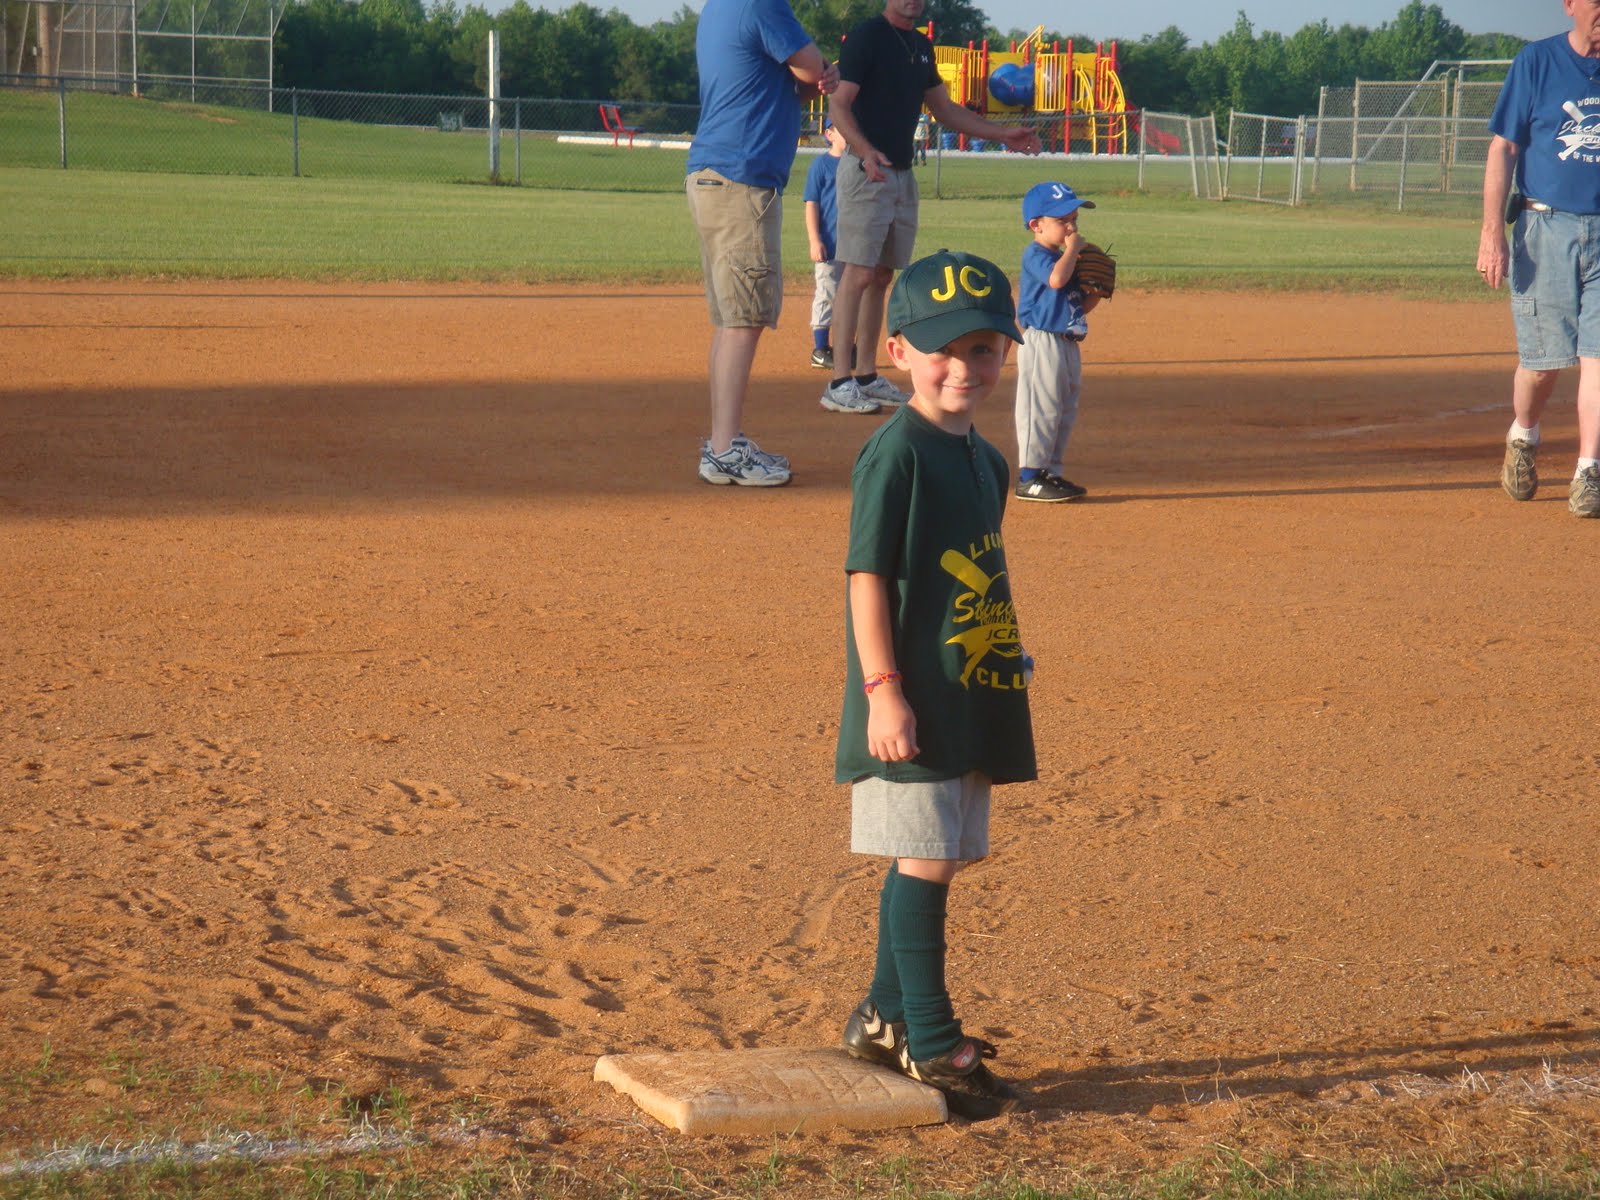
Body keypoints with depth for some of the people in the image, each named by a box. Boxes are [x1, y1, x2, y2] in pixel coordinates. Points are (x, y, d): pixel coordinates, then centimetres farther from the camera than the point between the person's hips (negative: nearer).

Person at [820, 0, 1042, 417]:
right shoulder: (867, 37, -9)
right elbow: (839, 105, -16)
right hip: (866, 171, -8)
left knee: (882, 276, 9)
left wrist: (1002, 134, 21)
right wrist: (867, 152, -32)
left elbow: (944, 109, 25)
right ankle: (838, 385, -13)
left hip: (902, 175, 8)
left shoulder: (921, 46, 16)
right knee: (859, 274, -12)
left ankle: (867, 377, 14)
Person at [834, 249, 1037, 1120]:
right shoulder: (895, 452, -12)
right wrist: (883, 688, -21)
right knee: (922, 859, -6)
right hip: (911, 707, -8)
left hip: (970, 703, 8)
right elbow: (868, 576, -15)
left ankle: (886, 1018, 25)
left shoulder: (984, 458, 13)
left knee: (932, 860, 13)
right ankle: (929, 1044, -1)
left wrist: (1002, 686, 22)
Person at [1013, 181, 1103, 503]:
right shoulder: (1036, 255, -10)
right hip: (1042, 342, -10)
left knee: (1066, 411, 14)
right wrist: (1072, 249, -19)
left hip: (1067, 343, 10)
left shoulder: (1063, 258, 17)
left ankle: (1051, 472, 22)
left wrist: (1097, 293, 1)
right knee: (1041, 409, -9)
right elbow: (1056, 278, -31)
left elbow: (1079, 306, 20)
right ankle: (1029, 478, -6)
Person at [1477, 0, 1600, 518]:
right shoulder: (1536, 62, 1)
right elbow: (1503, 149, -1)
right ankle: (1522, 437, 32)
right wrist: (1492, 232, -9)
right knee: (1543, 357, 4)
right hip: (1546, 229, -1)